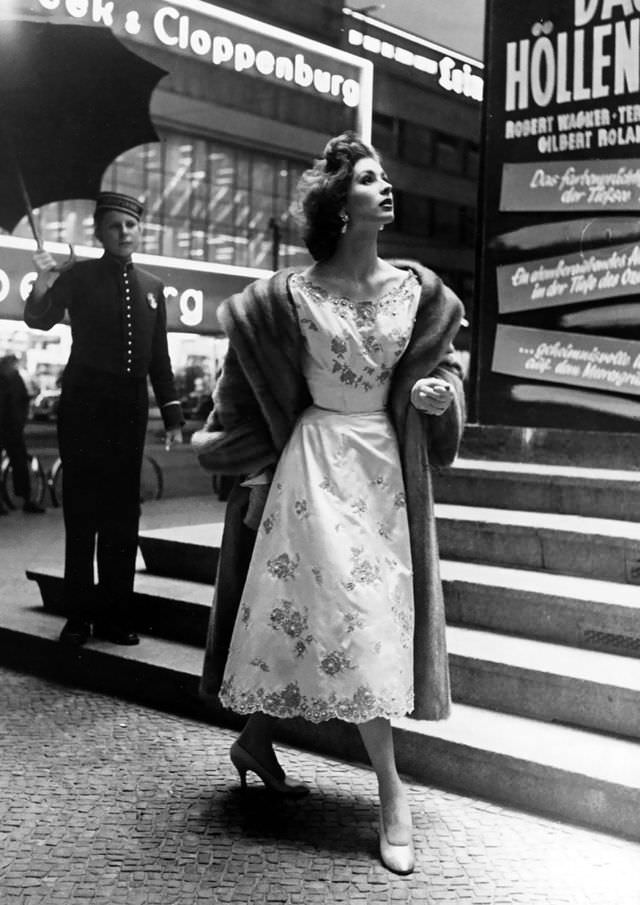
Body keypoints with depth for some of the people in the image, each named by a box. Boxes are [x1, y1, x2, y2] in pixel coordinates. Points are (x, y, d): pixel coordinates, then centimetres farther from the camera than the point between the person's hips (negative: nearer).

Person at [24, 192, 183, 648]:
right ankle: (79, 614, 11)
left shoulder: (152, 286, 10)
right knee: (82, 511, 2)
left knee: (123, 513, 8)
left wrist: (172, 412, 8)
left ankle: (114, 614, 17)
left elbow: (160, 357, 12)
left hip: (131, 406, 4)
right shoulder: (79, 276, -1)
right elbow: (40, 320, -11)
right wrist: (43, 286, -29)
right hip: (85, 403, -4)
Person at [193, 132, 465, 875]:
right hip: (318, 461, -4)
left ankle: (257, 742, 26)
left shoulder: (417, 289, 2)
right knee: (352, 614, -7)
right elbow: (246, 388, 1)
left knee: (378, 614, 8)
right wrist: (255, 468, 1)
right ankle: (391, 791, 3)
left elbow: (439, 364, 14)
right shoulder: (291, 296, -7)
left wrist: (440, 393, -8)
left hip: (388, 463, 5)